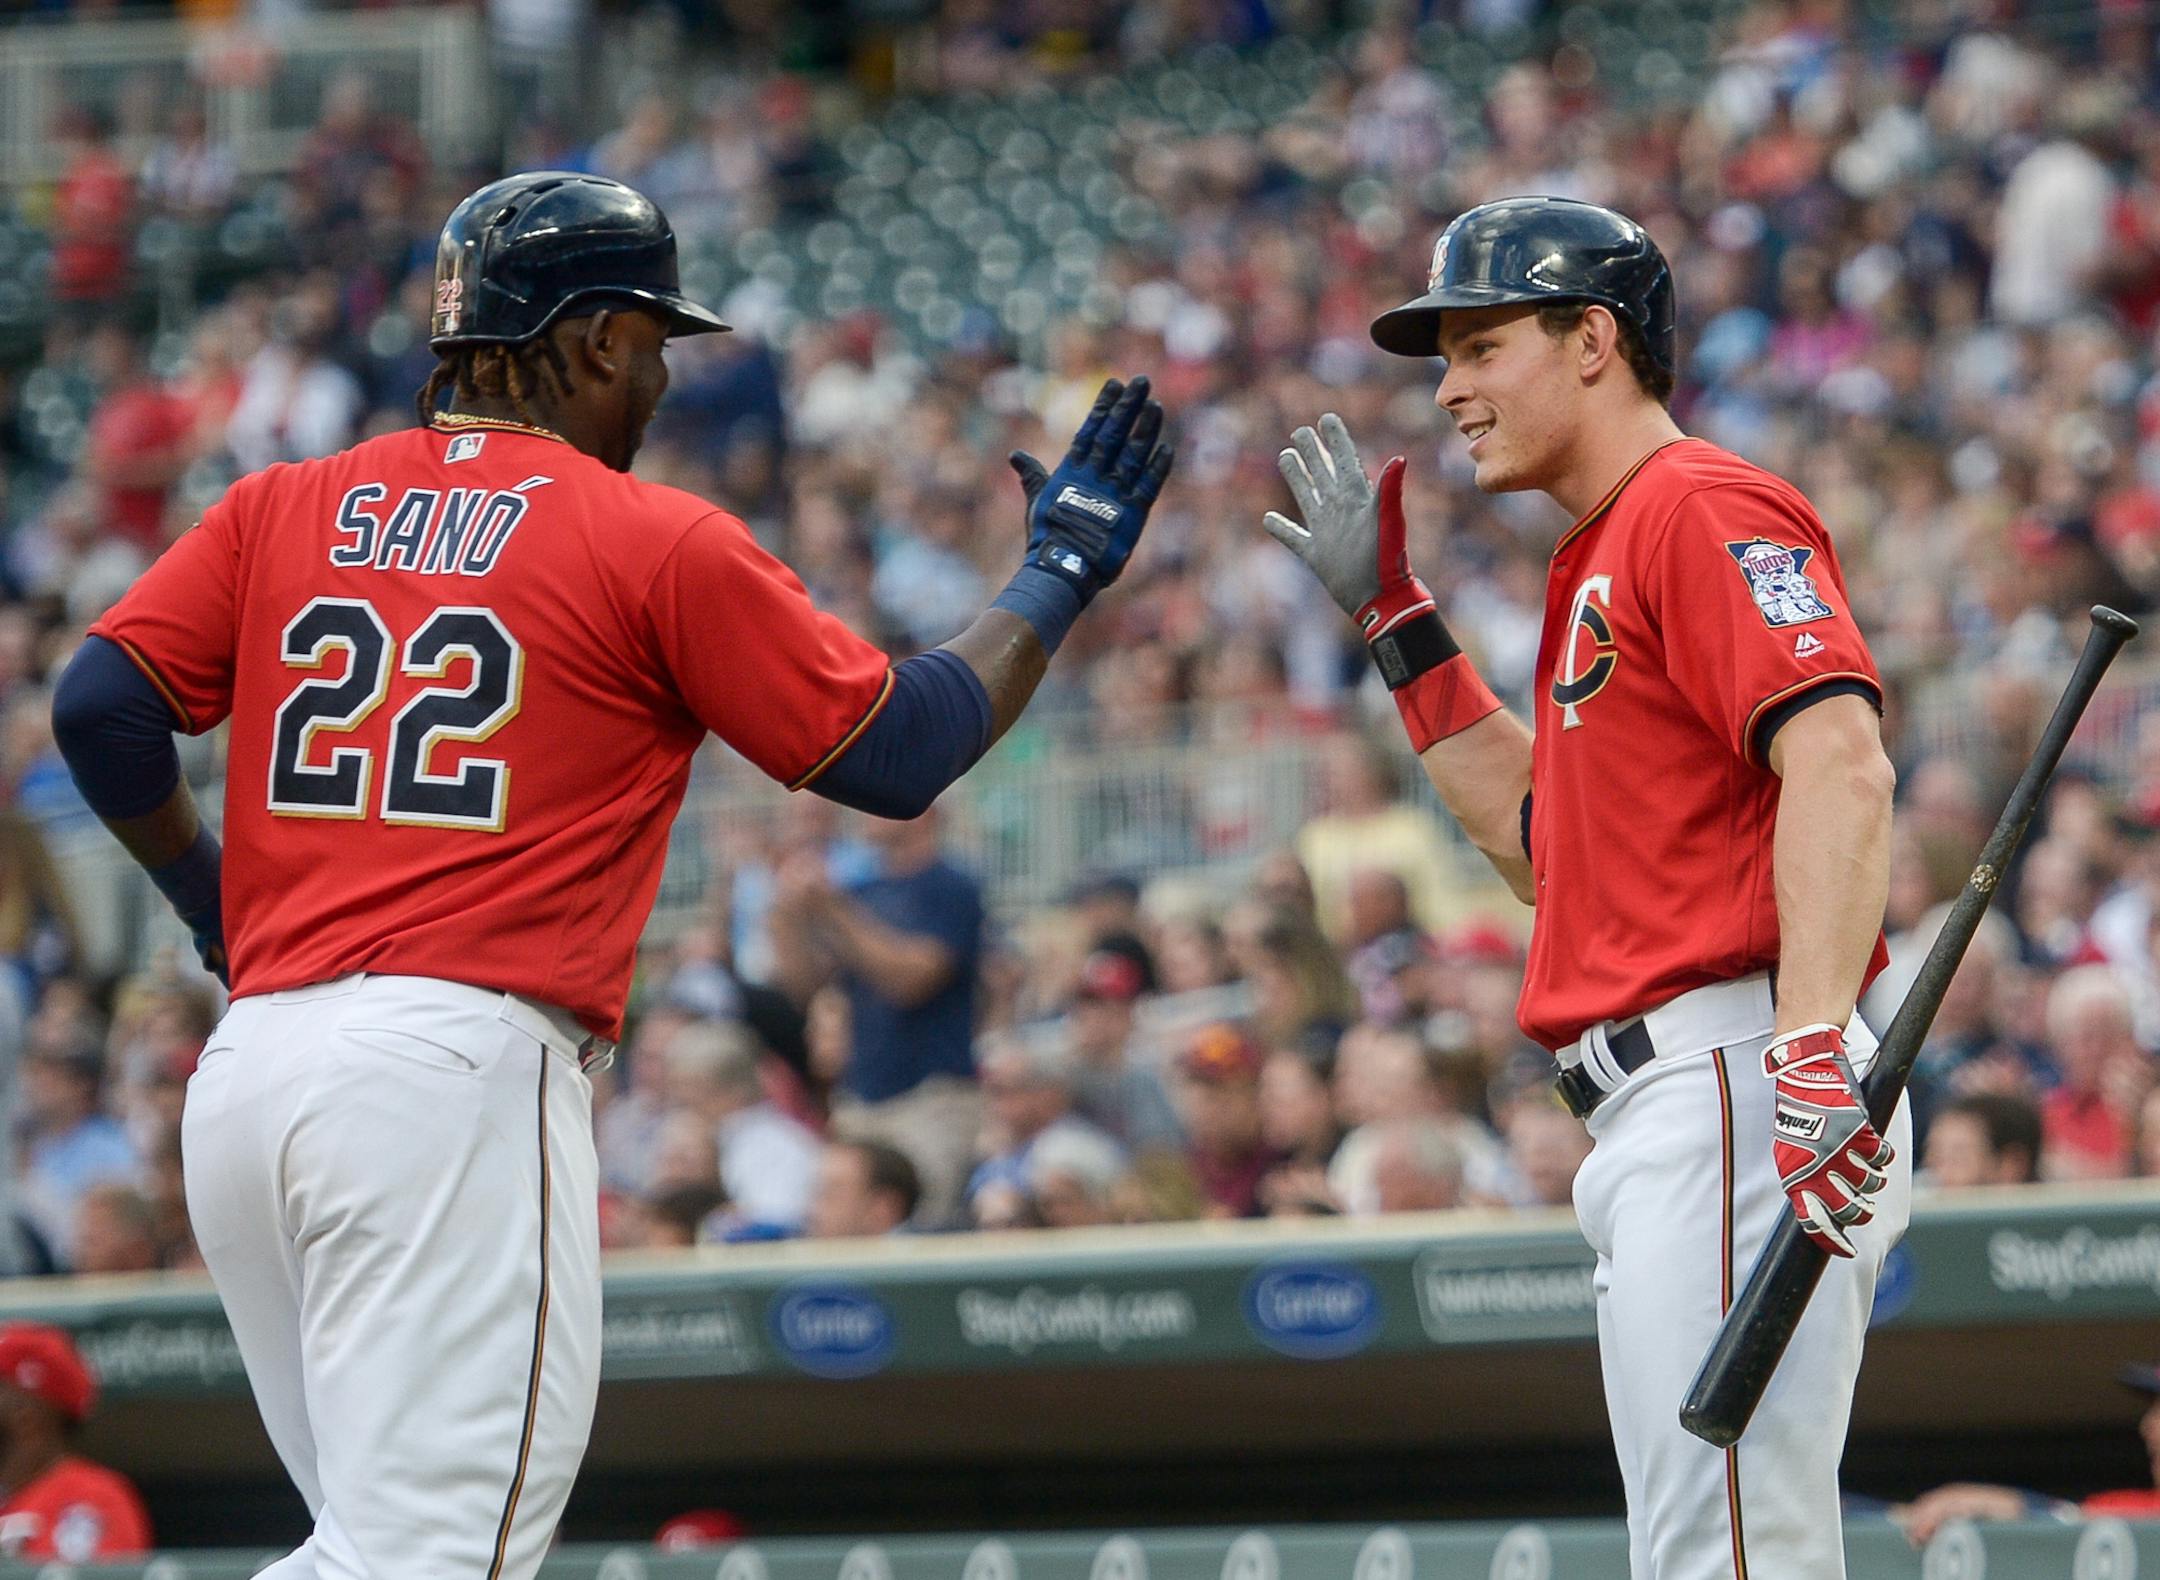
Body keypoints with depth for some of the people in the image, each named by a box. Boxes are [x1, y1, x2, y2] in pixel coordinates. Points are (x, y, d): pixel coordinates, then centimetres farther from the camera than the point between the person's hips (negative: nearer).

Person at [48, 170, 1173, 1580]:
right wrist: (1062, 571, 19)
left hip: (243, 1072, 7)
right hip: (458, 1068, -7)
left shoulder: (285, 509, 14)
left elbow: (102, 702, 5)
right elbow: (898, 751, 5)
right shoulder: (658, 544, 1)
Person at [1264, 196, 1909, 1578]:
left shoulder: (1702, 508, -6)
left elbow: (1840, 764, -20)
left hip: (1732, 1081, -11)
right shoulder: (1602, 559, 25)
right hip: (1659, 1115, 11)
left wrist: (1813, 1044, -30)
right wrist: (1393, 614, 30)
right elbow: (1547, 840, 32)